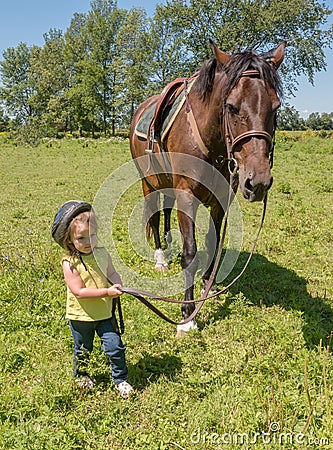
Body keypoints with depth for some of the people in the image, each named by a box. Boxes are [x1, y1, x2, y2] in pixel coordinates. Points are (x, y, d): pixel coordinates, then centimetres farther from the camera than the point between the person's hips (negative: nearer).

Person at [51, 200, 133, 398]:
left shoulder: (102, 253, -5)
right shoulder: (70, 263, -20)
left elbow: (112, 273, 6)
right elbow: (79, 292, -25)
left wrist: (118, 285, -17)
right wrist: (106, 292, -30)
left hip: (105, 313, 3)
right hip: (81, 316, -3)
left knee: (115, 346, 2)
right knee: (83, 350, 18)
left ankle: (121, 379, 24)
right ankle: (81, 375, 47)